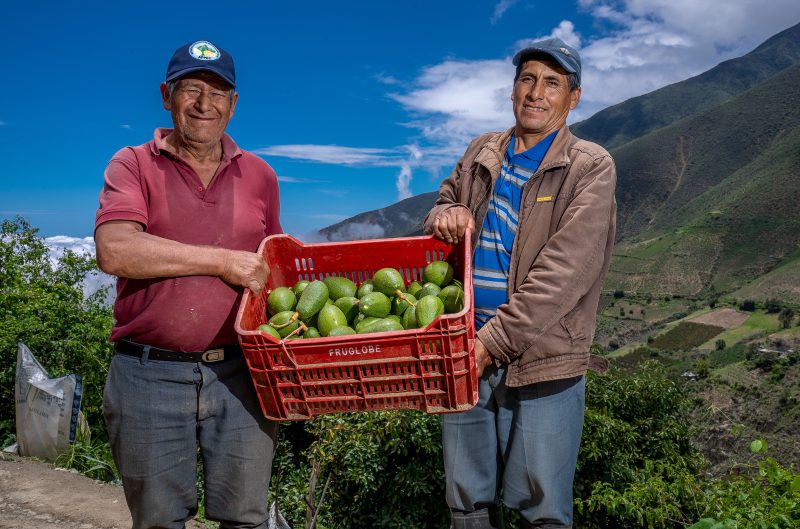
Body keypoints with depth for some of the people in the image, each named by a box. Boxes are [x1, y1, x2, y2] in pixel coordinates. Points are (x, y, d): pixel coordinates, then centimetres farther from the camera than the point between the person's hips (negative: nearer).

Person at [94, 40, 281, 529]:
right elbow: (114, 251, -16)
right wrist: (224, 261, -16)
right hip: (149, 375, -2)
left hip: (239, 372, 2)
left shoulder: (259, 175, 12)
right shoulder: (134, 165, 2)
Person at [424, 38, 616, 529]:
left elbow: (563, 272, -15)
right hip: (468, 353, 5)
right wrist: (444, 215, -3)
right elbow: (445, 201, 23)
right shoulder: (482, 153, 11)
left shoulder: (591, 167, -4)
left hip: (542, 362, -4)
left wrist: (494, 341, -21)